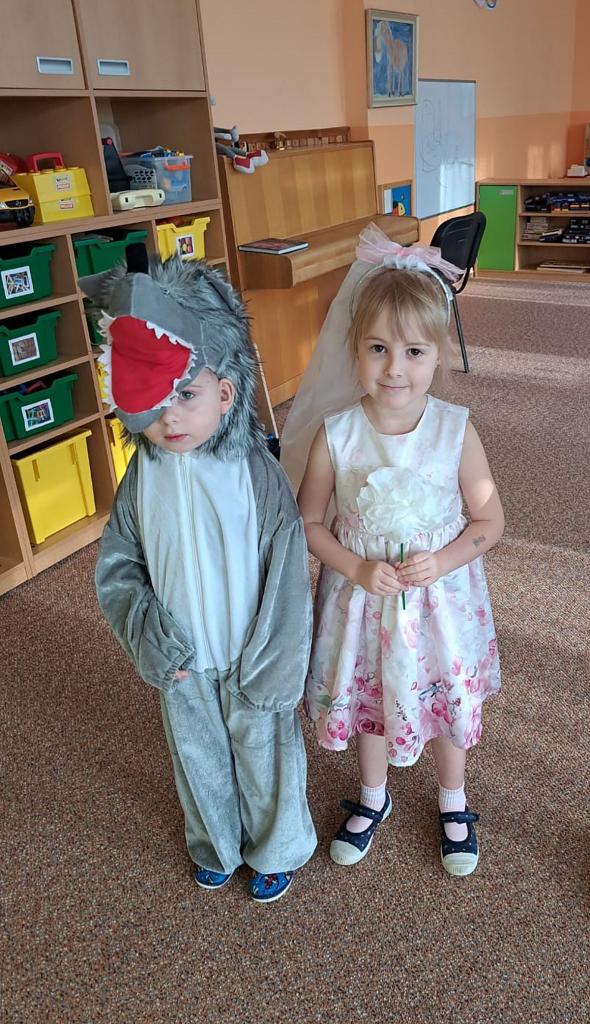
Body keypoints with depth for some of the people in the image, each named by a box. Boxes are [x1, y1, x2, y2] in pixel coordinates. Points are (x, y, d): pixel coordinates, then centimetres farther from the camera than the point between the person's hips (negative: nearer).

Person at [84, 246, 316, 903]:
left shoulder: (257, 473, -21)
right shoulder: (144, 477, -13)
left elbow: (286, 575, -16)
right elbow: (116, 567, -3)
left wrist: (271, 664, -13)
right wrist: (148, 633, -16)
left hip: (250, 656, -3)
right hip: (182, 661, 3)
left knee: (264, 753, 19)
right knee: (198, 756, 25)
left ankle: (276, 850, 49)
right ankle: (216, 845, 55)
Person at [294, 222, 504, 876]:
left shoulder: (455, 430, -17)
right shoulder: (336, 435, -17)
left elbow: (489, 520, -7)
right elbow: (308, 522, -6)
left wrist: (441, 561, -21)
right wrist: (358, 569, -18)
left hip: (441, 600, 0)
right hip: (364, 599, 1)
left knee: (448, 703, 20)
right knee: (369, 700, 22)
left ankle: (452, 804, 51)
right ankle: (373, 798, 52)